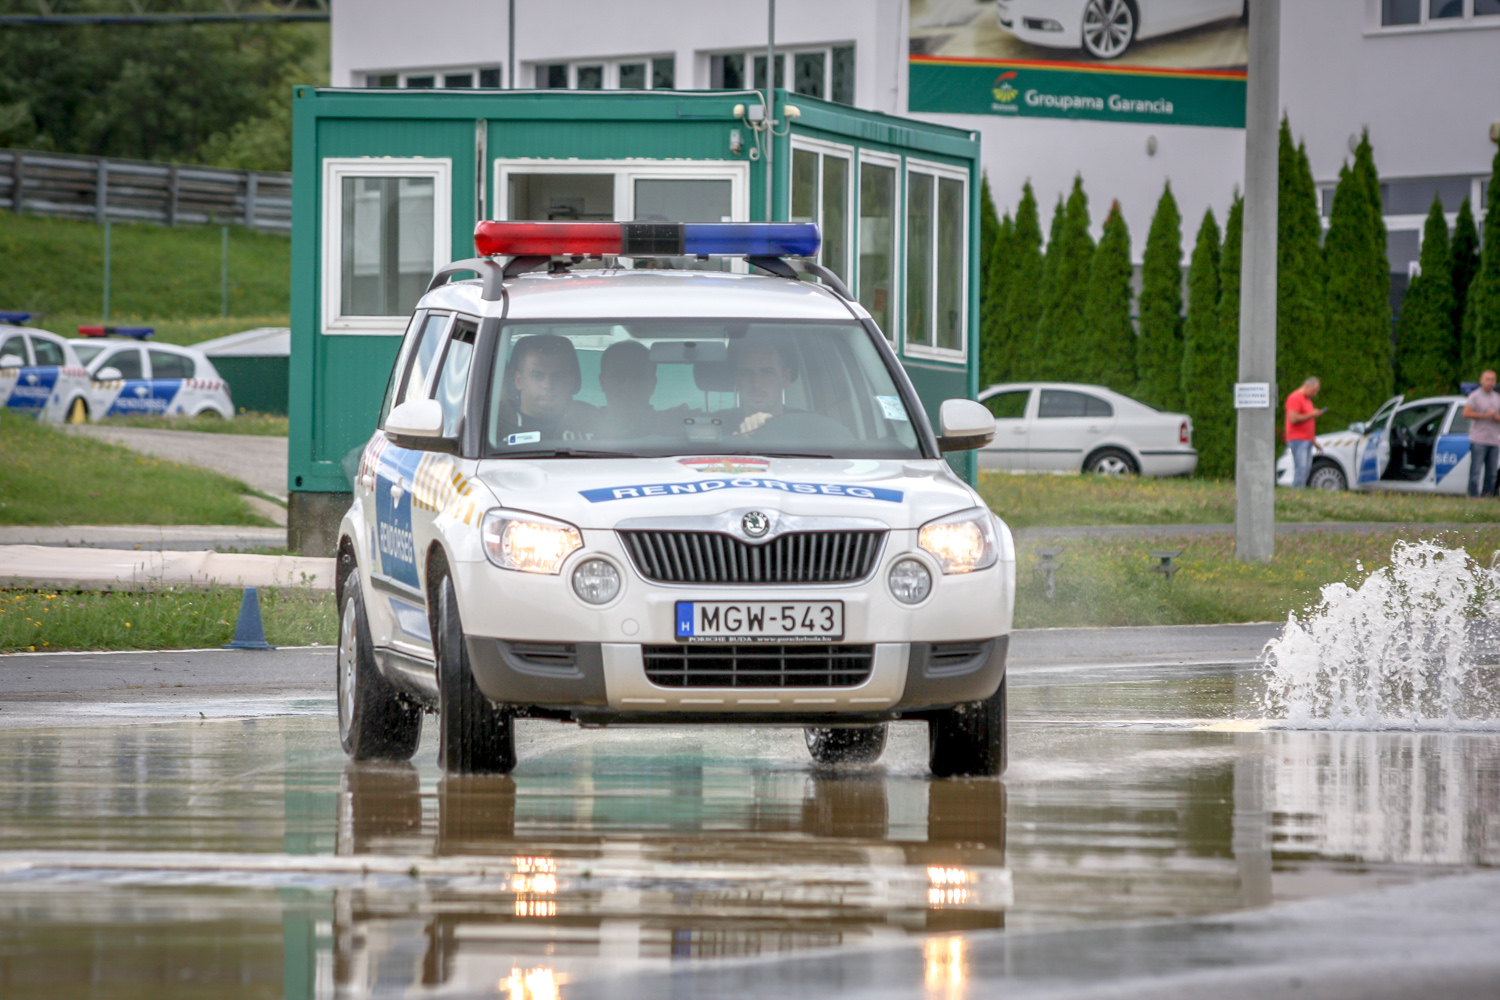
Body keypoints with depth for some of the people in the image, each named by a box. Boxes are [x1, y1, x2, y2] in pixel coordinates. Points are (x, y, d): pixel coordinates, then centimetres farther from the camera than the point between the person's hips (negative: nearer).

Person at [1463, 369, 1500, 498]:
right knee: (1476, 471, -10)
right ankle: (1473, 495, -10)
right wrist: (1485, 415, -14)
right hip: (1478, 439, -5)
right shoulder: (1474, 396, 0)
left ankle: (1488, 495, 7)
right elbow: (1466, 413, -13)